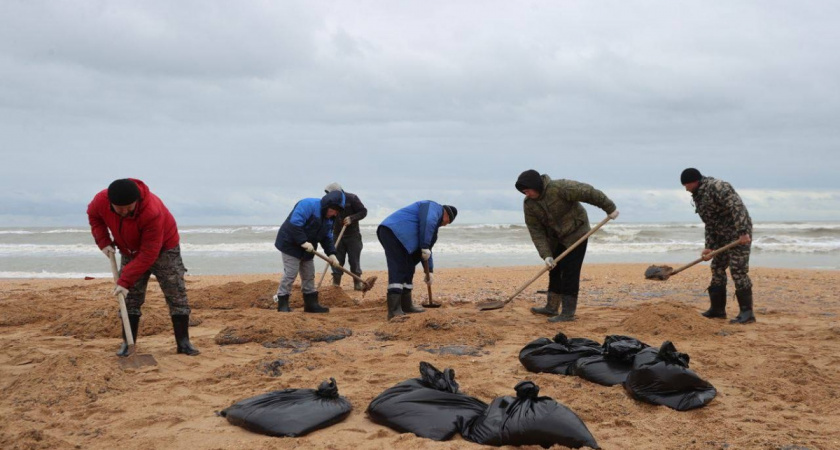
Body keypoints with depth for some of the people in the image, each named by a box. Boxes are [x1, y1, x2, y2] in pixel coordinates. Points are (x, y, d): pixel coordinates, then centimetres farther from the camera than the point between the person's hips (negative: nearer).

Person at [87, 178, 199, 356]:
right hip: (130, 252, 4)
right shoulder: (101, 200, -25)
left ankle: (183, 342, -2)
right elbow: (93, 215, 2)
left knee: (177, 295, -7)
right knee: (130, 298, 1)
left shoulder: (153, 212, -41)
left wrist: (125, 281, -36)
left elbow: (148, 254, -36)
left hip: (163, 249, -4)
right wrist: (103, 241, -11)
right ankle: (127, 343, 9)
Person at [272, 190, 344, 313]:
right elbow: (294, 223, -31)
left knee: (309, 275, 11)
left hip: (306, 250, 9)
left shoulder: (328, 219, 7)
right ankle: (282, 304, -1)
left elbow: (327, 238, 10)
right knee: (290, 274, -10)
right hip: (290, 244, -9)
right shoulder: (308, 205, -22)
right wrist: (303, 242, -33)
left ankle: (311, 304, 19)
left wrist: (331, 254, -5)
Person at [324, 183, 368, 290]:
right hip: (337, 236, 3)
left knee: (354, 260, 1)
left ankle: (358, 283, 9)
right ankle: (335, 284, 4)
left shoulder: (352, 198, -12)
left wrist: (352, 218, -23)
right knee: (336, 261, -1)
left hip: (353, 235, -2)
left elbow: (363, 211, -9)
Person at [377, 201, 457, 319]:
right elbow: (427, 222, -16)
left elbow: (427, 248, 37)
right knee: (398, 270, -15)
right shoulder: (435, 207, 6)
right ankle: (394, 310, -21)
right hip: (395, 231, -10)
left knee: (407, 269, 15)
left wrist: (430, 271, 35)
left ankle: (406, 305, 21)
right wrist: (425, 247, -13)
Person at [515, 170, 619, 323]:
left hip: (575, 233, -6)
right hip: (556, 238, 7)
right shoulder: (528, 205, -10)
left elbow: (588, 192, -24)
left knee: (569, 272, -9)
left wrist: (609, 208, -16)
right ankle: (551, 308, 24)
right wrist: (546, 255, -19)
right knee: (555, 270, 12)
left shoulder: (559, 188, -28)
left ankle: (568, 313, -5)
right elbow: (536, 231, -11)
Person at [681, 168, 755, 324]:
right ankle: (717, 309, 19)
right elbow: (710, 224, 14)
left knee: (738, 270, -12)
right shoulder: (698, 196, 13)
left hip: (739, 234, -10)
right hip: (722, 235, 10)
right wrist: (709, 247, 7)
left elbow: (736, 207, -26)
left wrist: (743, 232, -33)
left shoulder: (716, 186, -16)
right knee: (717, 269, 11)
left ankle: (747, 312, -7)